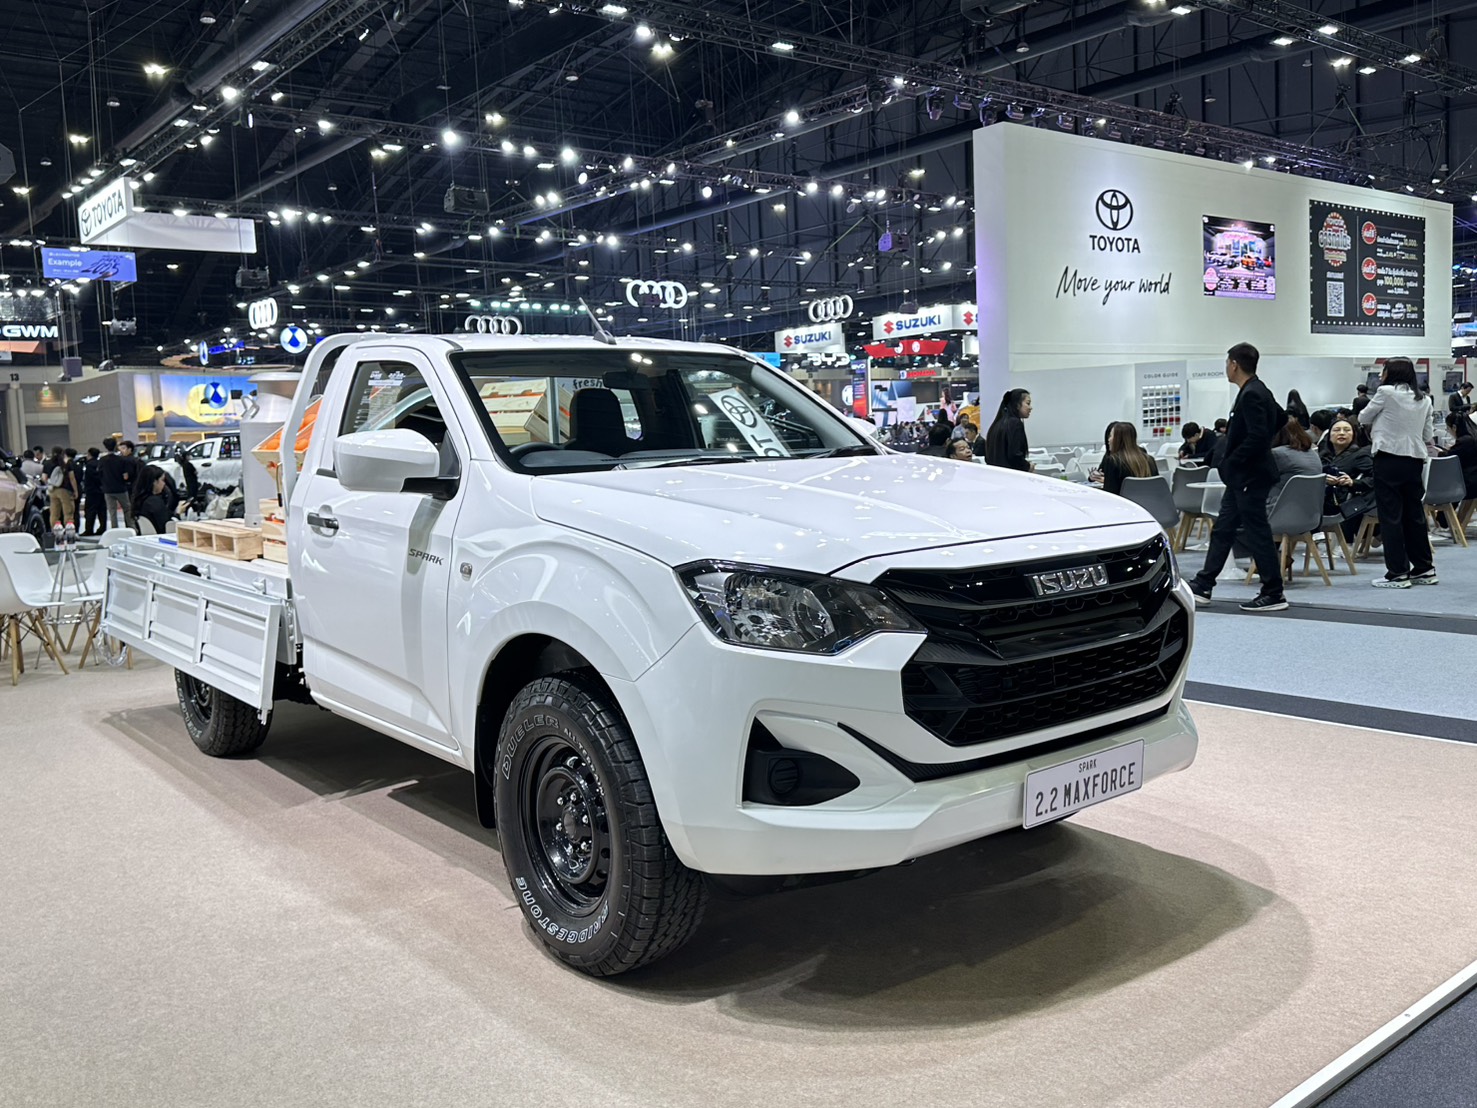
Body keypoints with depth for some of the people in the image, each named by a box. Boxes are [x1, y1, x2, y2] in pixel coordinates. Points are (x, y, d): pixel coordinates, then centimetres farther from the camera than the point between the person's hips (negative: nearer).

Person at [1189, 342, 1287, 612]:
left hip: (1249, 476, -11)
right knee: (1223, 529, 13)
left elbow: (1257, 437, -27)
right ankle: (1202, 587, 19)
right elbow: (1281, 418, 26)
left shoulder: (1251, 395, -19)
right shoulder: (1258, 391, 11)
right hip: (1242, 477, 11)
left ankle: (1274, 595, 4)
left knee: (1257, 534, -4)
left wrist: (1231, 462, -17)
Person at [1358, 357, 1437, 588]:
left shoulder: (1386, 393, -7)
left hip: (1389, 459, -6)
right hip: (1415, 460, 6)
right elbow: (1427, 437, 15)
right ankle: (1424, 569, 19)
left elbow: (1363, 418, 6)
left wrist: (1377, 422, 23)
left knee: (1390, 516, -2)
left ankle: (1397, 573, -1)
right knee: (1414, 514, 13)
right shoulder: (1424, 399, 11)